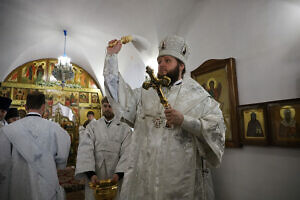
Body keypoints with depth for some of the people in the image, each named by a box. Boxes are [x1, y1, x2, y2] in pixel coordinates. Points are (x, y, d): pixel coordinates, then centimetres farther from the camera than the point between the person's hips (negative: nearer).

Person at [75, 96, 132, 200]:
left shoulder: (125, 129, 1)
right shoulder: (92, 126, 3)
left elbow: (126, 153, -7)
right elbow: (85, 150, -7)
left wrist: (119, 173, -20)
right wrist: (90, 174, -20)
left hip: (116, 179, 0)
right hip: (94, 179, 1)